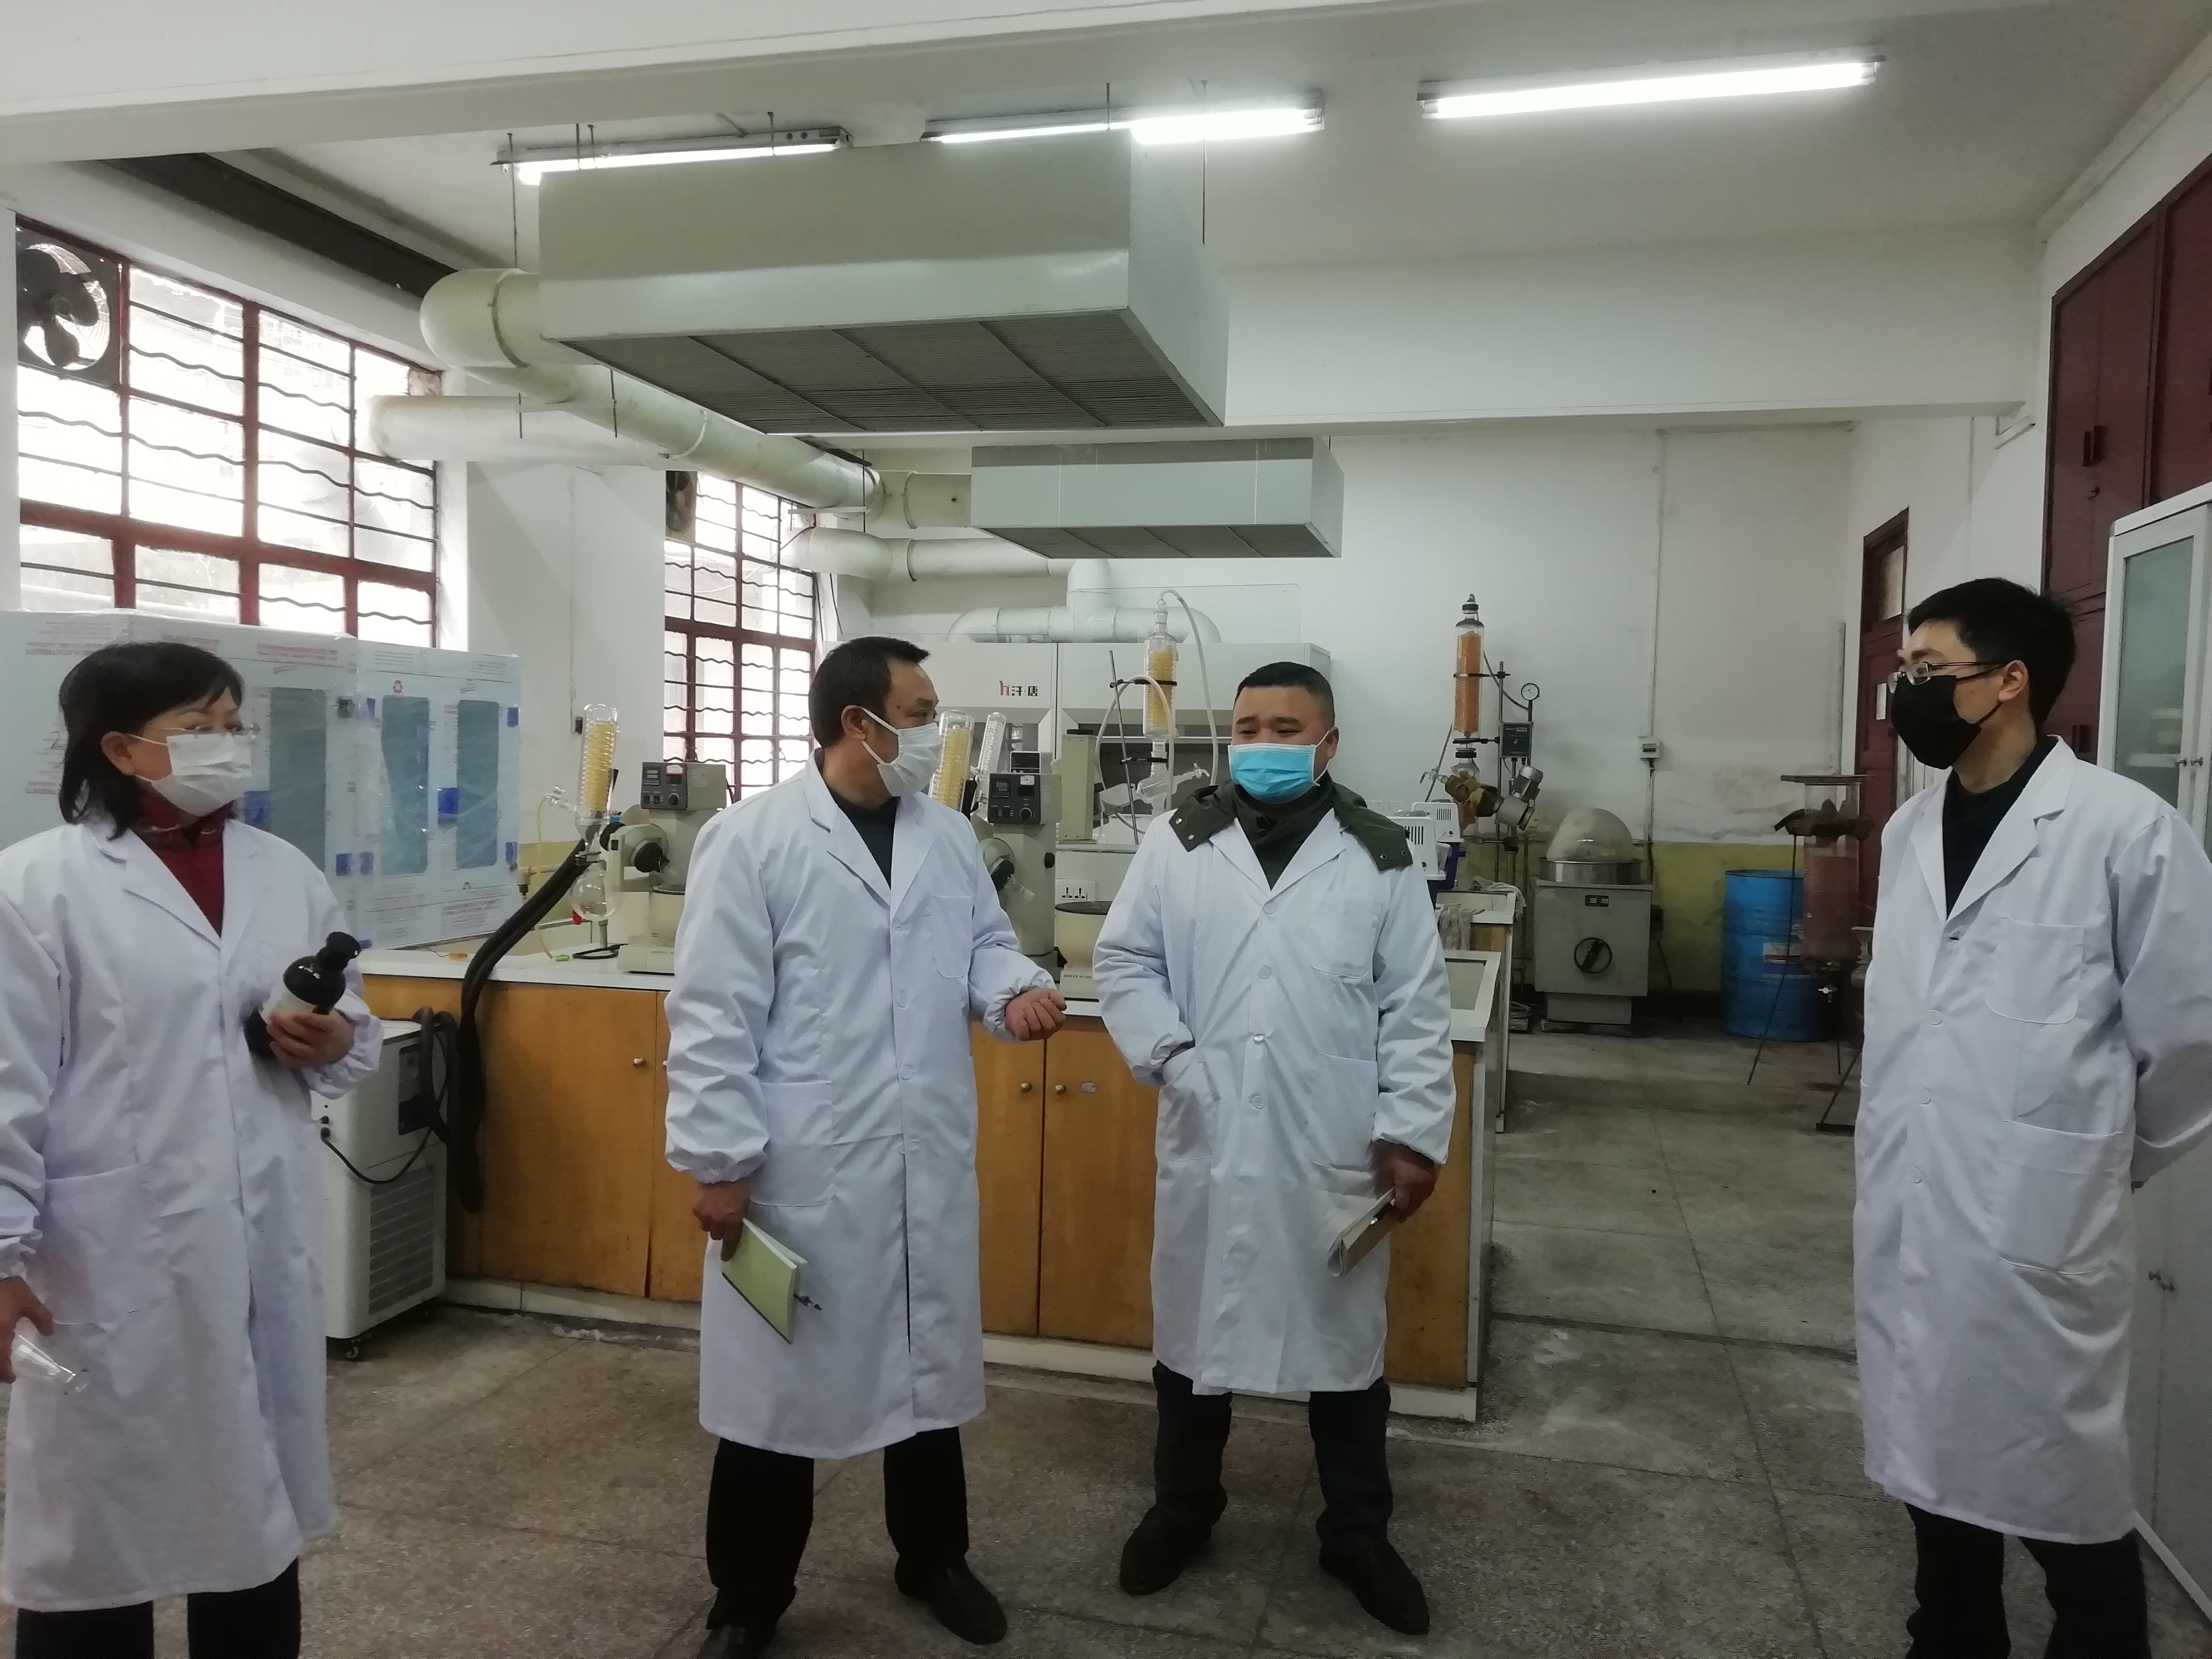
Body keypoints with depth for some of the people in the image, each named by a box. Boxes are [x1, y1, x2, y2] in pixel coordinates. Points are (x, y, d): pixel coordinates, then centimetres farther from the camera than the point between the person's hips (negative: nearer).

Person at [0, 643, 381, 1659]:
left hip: (266, 1246, 5)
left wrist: (335, 1045, -7)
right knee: (99, 1508, 9)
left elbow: (356, 1035, 15)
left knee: (257, 1497, 17)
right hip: (114, 1260, -4)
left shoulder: (287, 876, 7)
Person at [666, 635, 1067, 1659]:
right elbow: (714, 1013, -12)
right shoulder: (752, 839, -12)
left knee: (930, 1364, 19)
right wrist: (719, 1159, -13)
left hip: (929, 1163, 5)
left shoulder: (949, 837, 5)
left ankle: (932, 1559, 41)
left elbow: (983, 944, 15)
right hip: (800, 1171, -5)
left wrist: (1014, 991, -8)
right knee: (782, 1378, 10)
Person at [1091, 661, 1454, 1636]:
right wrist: (1165, 1052, -10)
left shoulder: (1379, 856, -1)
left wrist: (1413, 1130, -6)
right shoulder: (1178, 844, 1)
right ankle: (1182, 1508, 37)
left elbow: (1416, 1007, -1)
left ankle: (1357, 1535, 32)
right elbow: (1123, 959, 4)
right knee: (1192, 1325, 15)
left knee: (1343, 1334, 12)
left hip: (1335, 1150, -1)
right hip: (1207, 1140, 1)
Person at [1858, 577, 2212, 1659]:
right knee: (1936, 1462, 19)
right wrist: (1899, 1156, 16)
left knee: (2062, 1490, 8)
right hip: (1906, 1215, 6)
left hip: (2037, 1223, -6)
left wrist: (2108, 1160, 5)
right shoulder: (1909, 828, 7)